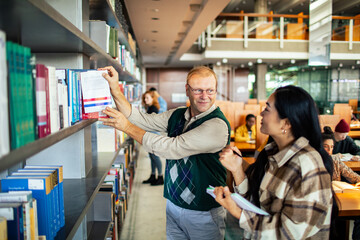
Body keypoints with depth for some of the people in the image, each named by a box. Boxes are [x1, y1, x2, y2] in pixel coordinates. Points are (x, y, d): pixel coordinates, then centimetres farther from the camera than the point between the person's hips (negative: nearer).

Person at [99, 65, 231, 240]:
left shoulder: (218, 125, -22)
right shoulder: (177, 115, 2)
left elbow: (173, 148, -27)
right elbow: (142, 119, -1)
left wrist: (127, 127, -22)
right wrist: (115, 89, -11)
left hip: (203, 214, -5)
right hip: (173, 205, 6)